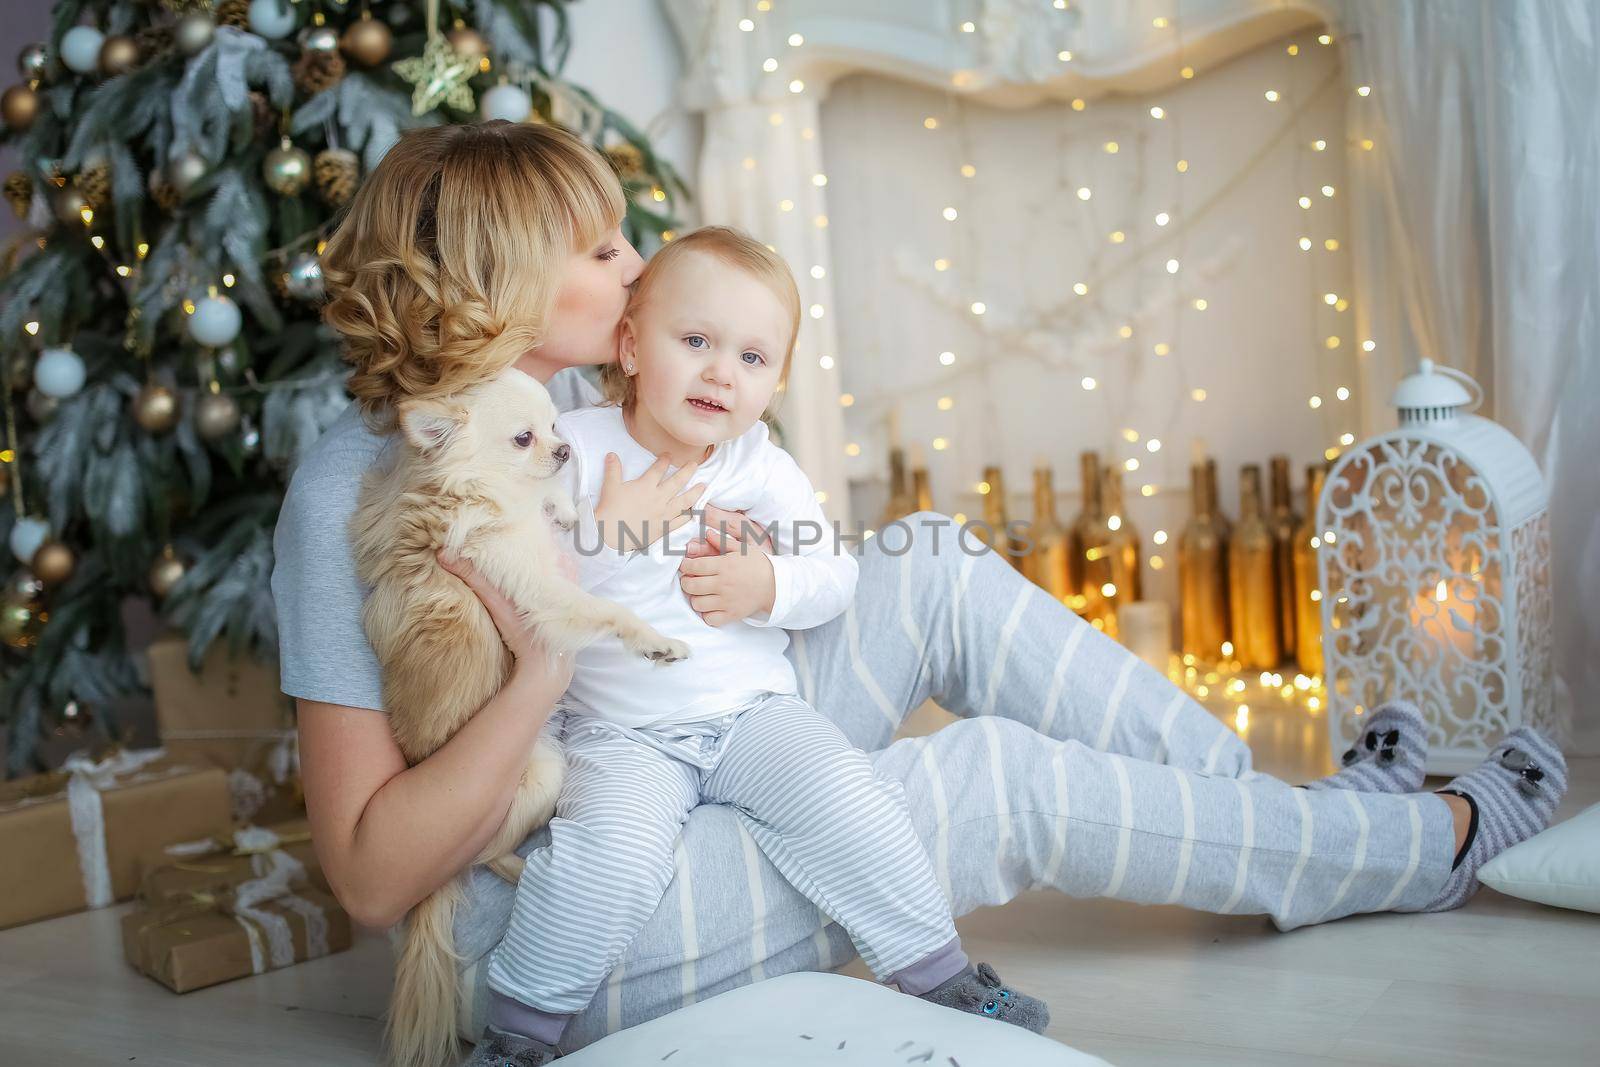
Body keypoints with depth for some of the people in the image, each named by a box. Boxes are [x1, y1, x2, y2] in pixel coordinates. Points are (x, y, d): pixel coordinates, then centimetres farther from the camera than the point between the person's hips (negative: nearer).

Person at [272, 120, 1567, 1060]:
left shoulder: (586, 406, 1)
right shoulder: (357, 490, -22)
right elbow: (372, 874, -25)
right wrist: (545, 669, -33)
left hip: (693, 794, 8)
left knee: (928, 562, -7)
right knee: (1001, 779, -17)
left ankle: (1267, 801, 0)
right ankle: (1425, 846, 2)